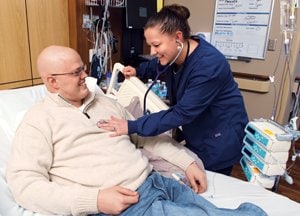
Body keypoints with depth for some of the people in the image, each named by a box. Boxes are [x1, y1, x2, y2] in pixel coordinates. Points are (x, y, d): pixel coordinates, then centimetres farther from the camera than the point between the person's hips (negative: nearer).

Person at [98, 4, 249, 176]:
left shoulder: (209, 65, -33)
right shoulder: (173, 54, -8)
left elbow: (182, 113, -33)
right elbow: (157, 67, 18)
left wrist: (132, 127, -34)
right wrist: (137, 71, -2)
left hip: (220, 139, -7)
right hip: (195, 133, 7)